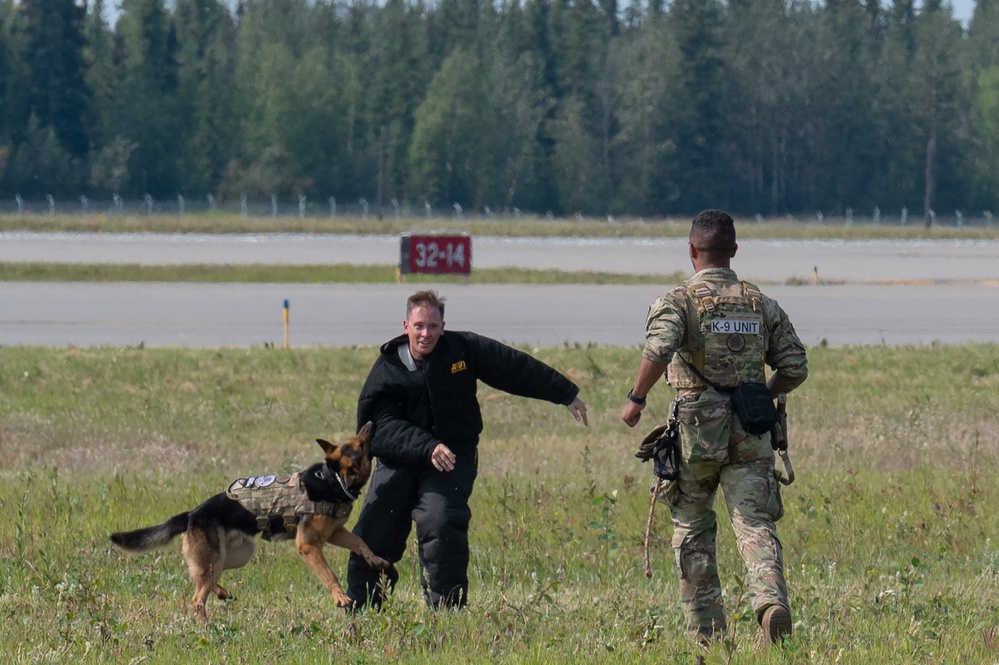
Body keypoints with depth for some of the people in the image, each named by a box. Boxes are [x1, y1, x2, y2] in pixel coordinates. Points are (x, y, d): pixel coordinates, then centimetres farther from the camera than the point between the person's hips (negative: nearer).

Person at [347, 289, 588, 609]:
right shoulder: (387, 369, -3)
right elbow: (383, 426, -14)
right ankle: (359, 610, 18)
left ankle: (447, 610, -17)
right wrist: (427, 448, -29)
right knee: (372, 535, -1)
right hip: (399, 461, 1)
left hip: (453, 460, -1)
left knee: (440, 525, -25)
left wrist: (566, 394, 14)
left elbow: (517, 368, 9)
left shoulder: (463, 349, -1)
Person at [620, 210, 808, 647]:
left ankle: (707, 635, 12)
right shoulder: (761, 304, 9)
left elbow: (659, 350, -23)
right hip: (750, 432, 2)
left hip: (697, 430, -2)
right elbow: (795, 368, 9)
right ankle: (771, 598, -32)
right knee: (754, 525, -4)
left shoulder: (679, 301, -4)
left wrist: (636, 400, -12)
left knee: (693, 530, 13)